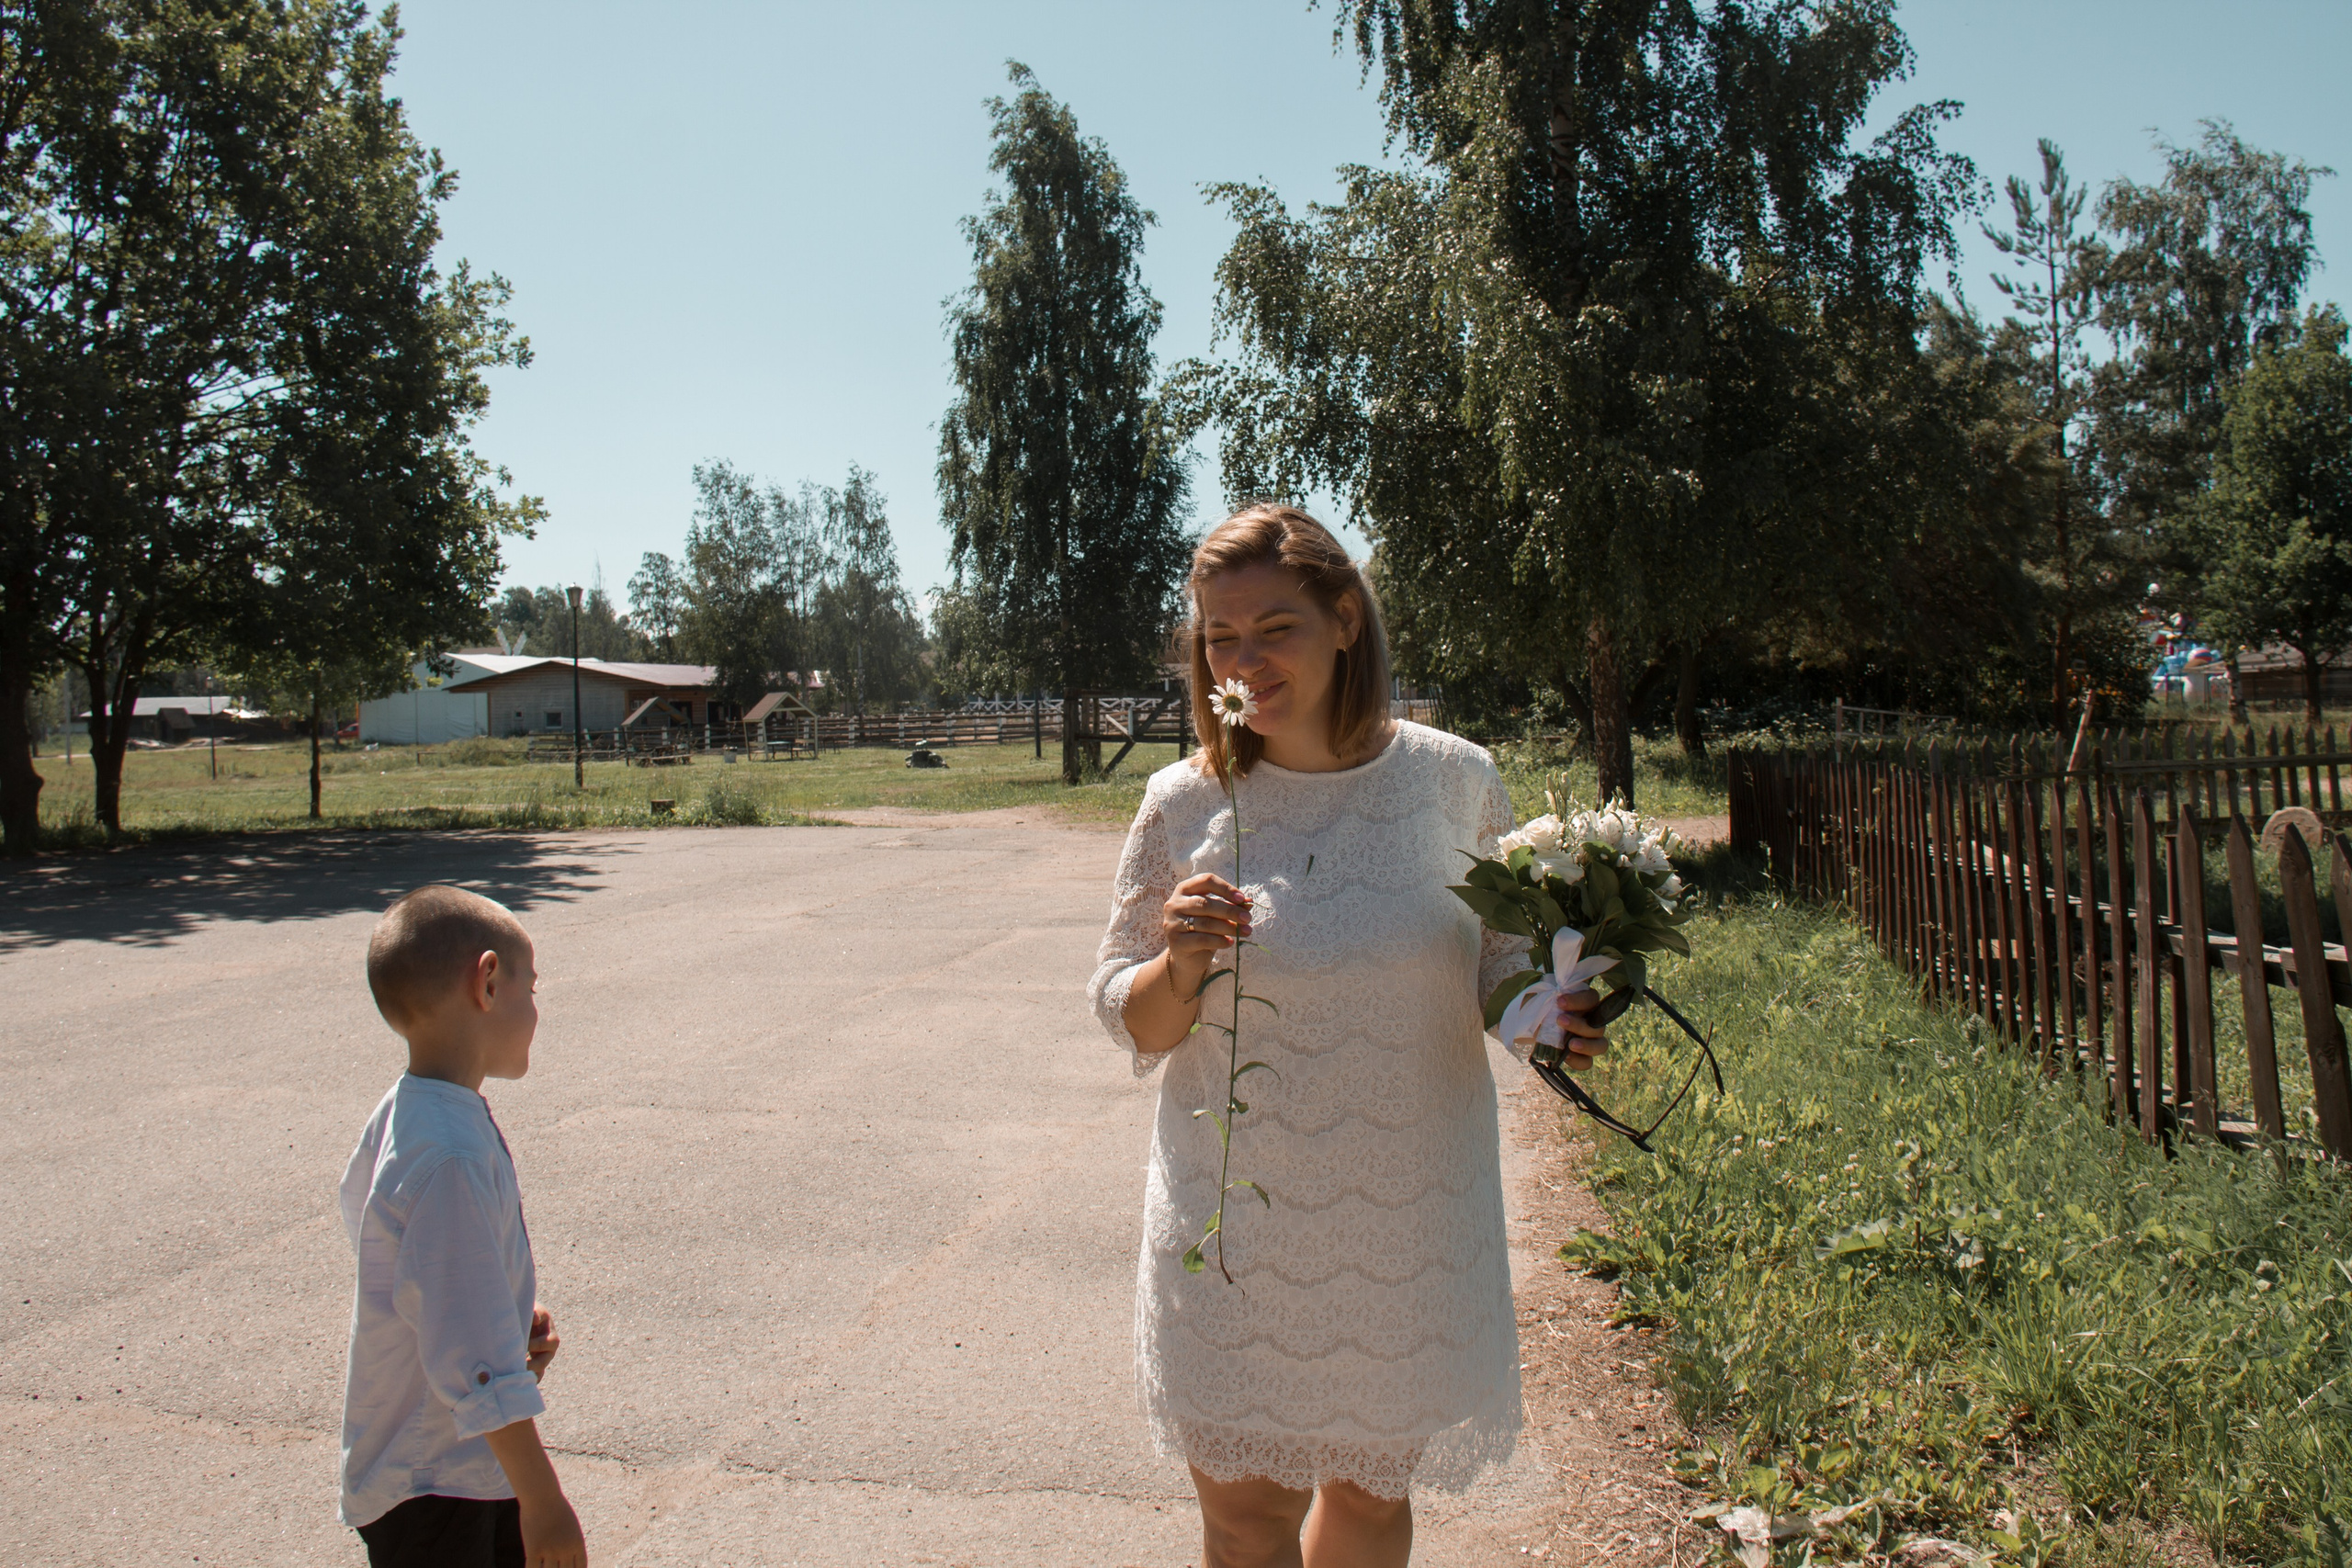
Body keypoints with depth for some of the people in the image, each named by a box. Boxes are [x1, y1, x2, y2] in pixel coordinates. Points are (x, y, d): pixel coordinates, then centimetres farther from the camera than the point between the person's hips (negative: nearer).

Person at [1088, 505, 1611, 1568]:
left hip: (1412, 1220, 1)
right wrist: (1182, 968, -19)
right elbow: (1130, 1022, 2)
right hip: (1236, 1226, 0)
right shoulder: (1185, 805, -6)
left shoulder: (1454, 780, -5)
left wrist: (1548, 1011, -14)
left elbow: (1504, 957, 8)